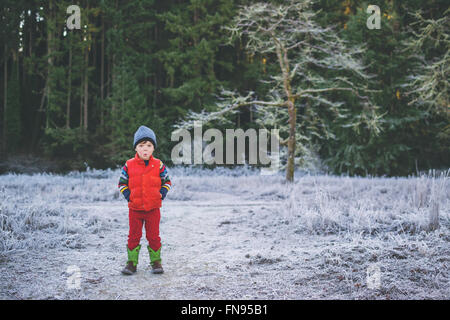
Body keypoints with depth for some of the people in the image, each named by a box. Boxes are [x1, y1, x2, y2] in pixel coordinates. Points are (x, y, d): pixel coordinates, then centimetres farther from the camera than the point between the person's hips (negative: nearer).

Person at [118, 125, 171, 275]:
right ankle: (132, 263, 16)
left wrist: (161, 195, -4)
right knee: (133, 236, 7)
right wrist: (128, 196, -4)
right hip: (135, 208, 1)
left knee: (153, 236, 6)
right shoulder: (129, 165, -3)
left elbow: (167, 181, 8)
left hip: (153, 208, 0)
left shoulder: (159, 165, -3)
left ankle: (156, 261, 19)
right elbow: (122, 183, 7)